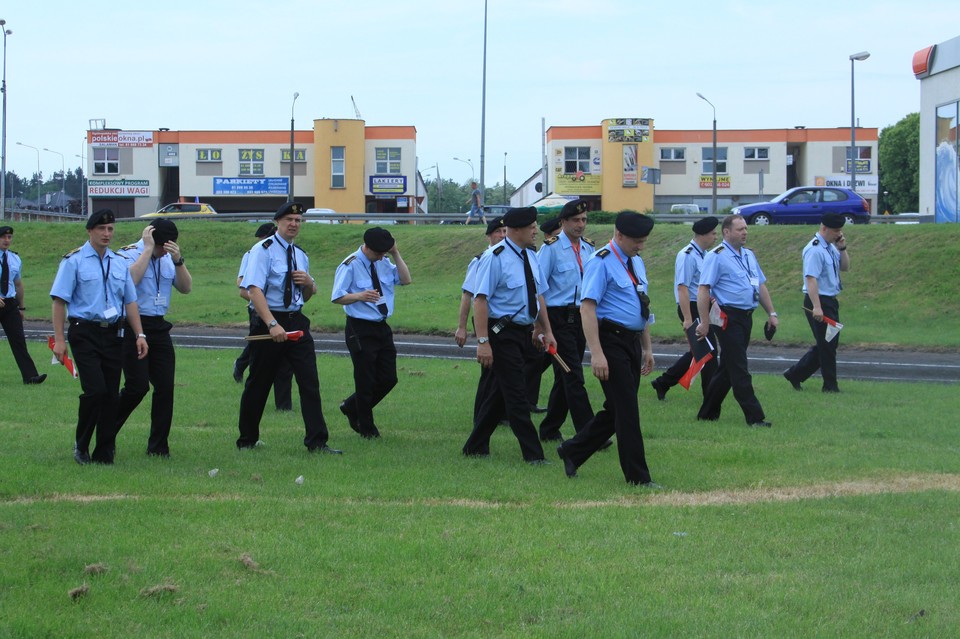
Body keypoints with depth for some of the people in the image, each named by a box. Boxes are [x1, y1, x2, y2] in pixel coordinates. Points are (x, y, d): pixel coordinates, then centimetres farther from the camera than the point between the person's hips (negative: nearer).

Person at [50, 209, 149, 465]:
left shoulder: (120, 263, 14)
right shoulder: (74, 261, -2)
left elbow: (130, 301, 18)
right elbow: (59, 300, -5)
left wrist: (139, 334, 8)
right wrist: (59, 339, -11)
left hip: (113, 334, 5)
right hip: (85, 334, -5)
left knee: (111, 395, 3)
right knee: (95, 390, -16)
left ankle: (104, 453, 11)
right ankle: (81, 445, 4)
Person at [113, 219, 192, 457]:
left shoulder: (169, 259, 13)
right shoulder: (128, 255, -6)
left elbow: (186, 288, 4)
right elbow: (130, 280, -26)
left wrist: (178, 260, -11)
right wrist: (148, 249, -19)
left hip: (159, 327, 6)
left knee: (165, 386, 2)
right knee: (137, 386, -11)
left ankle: (158, 446, 10)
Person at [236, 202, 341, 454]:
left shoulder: (300, 255, 15)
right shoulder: (263, 250, -8)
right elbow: (254, 290, -20)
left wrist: (309, 283, 1)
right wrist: (272, 325, -30)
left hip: (297, 322, 6)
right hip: (268, 322, -6)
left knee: (310, 381, -5)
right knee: (258, 385, 5)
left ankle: (317, 442, -6)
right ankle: (247, 441, 20)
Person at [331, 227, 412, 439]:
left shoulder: (384, 262, 8)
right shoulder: (350, 266, -12)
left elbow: (405, 280, 2)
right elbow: (336, 297, -15)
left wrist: (395, 254, -5)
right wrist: (360, 296, -32)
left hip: (382, 328, 7)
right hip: (360, 330, -7)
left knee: (388, 379, 9)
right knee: (366, 381, 0)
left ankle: (351, 407, 28)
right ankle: (366, 428, 15)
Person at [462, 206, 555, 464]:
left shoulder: (531, 256, 11)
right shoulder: (495, 258, -15)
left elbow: (538, 295, 20)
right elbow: (480, 299, -19)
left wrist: (546, 330, 14)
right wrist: (483, 341, -24)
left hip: (523, 332, 8)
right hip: (502, 333, -8)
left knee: (499, 392, 14)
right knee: (516, 394, -6)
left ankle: (476, 447, 24)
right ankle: (532, 454, -3)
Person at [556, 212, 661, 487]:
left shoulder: (636, 262, 15)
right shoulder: (601, 263, -13)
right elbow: (587, 307, -19)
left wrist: (647, 348, 20)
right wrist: (597, 353, -25)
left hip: (632, 342, 9)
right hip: (611, 342, -9)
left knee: (616, 410, 13)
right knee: (627, 412, -6)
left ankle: (572, 451, 28)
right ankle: (637, 476, 0)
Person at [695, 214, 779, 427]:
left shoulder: (749, 255, 16)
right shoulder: (716, 257, -9)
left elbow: (761, 285, 22)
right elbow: (703, 290, -14)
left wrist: (772, 313, 15)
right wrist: (704, 323, -19)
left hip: (746, 317, 8)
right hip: (729, 318, -8)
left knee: (728, 368, 12)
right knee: (739, 370, -6)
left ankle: (708, 413, 21)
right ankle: (754, 416, -6)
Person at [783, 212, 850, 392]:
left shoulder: (831, 247, 12)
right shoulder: (815, 250, -18)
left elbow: (845, 267, 17)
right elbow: (811, 278, -25)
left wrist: (842, 249, 0)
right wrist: (817, 307, -31)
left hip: (830, 301, 10)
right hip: (819, 302, -10)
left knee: (830, 343, 14)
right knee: (827, 345, -2)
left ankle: (795, 374, 21)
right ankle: (830, 385, 9)